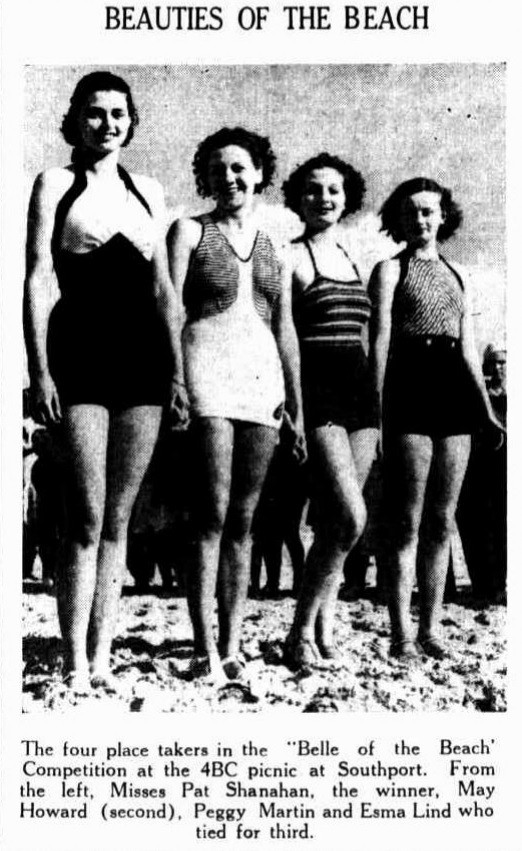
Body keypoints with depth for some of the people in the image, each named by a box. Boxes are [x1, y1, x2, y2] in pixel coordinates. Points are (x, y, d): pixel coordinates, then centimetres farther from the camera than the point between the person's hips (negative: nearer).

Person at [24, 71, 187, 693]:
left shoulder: (148, 191, 18)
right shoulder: (56, 183, 7)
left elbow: (163, 288, 17)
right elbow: (37, 279, 0)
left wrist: (177, 371, 10)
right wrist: (39, 370, -10)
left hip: (142, 358, 4)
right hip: (80, 354, -4)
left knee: (118, 519, 6)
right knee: (87, 519, -7)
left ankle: (102, 658, 13)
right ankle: (74, 665, 2)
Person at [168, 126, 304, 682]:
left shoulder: (274, 246, 18)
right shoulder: (189, 231, 7)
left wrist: (297, 406, 15)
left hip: (262, 377, 4)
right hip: (207, 371, -4)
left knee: (244, 518, 5)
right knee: (212, 515, -10)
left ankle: (232, 645, 11)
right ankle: (205, 648, -5)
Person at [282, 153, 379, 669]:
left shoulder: (353, 261, 19)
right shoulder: (291, 257, -1)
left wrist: (378, 410, 18)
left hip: (358, 392, 7)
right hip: (315, 389, -7)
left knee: (334, 521, 7)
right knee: (350, 518, -16)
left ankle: (323, 631, 16)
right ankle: (301, 633, -3)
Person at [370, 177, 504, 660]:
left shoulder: (457, 274, 20)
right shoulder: (390, 270, 5)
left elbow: (468, 348, 20)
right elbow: (380, 341, -4)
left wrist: (487, 410, 14)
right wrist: (378, 408, -13)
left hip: (452, 398, 5)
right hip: (409, 394, -5)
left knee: (442, 520, 6)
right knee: (407, 521, -4)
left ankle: (431, 627, 13)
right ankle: (401, 633, 1)